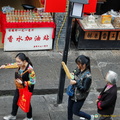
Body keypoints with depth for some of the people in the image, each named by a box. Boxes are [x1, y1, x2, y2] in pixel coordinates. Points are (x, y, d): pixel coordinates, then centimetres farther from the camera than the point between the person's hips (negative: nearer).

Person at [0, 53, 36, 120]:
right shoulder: (19, 65, -15)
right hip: (20, 87, 7)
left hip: (28, 88, -7)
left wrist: (22, 82, -29)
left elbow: (33, 82, -28)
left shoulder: (29, 69, -35)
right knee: (15, 100, 19)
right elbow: (12, 65, 9)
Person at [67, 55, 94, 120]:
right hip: (72, 93, 7)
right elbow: (74, 72, 15)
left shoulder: (87, 76, -30)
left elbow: (84, 89, -27)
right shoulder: (78, 69, -8)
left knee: (75, 111, 9)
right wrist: (72, 74, -7)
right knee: (69, 108, 22)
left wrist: (75, 83, -31)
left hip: (79, 97, -7)